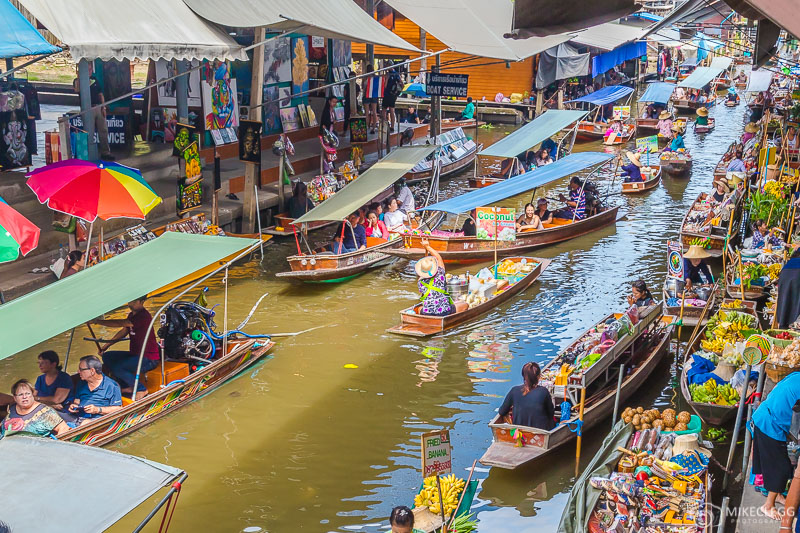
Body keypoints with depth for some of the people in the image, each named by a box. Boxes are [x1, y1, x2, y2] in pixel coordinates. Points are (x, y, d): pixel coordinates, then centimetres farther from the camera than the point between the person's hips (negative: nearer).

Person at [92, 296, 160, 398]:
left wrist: (98, 321, -25)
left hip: (149, 359, -10)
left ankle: (141, 389, -6)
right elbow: (124, 331, 19)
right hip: (135, 354, 10)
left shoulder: (144, 316, -23)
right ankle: (127, 386, 12)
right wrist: (106, 345, 11)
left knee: (117, 367, -24)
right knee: (107, 356, 7)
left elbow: (121, 323, -29)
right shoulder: (132, 315, 9)